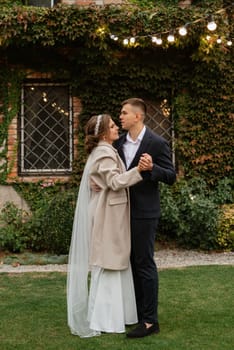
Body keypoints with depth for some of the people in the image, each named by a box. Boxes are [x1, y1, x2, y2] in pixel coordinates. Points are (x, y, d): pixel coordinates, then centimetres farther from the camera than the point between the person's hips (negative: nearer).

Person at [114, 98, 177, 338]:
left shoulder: (157, 143, -10)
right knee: (131, 262, 15)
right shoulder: (119, 143, 8)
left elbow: (171, 177, -11)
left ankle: (150, 320, 5)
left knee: (145, 264, -3)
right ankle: (136, 311, 28)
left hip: (143, 212, -7)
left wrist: (152, 168, -28)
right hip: (123, 211, 7)